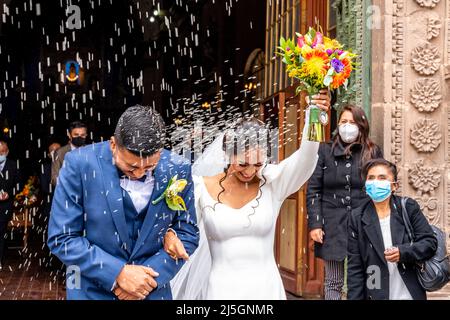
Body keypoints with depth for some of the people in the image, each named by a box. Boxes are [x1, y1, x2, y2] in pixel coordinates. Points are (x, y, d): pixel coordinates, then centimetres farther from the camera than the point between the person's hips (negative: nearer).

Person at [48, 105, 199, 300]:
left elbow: (187, 233, -2)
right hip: (93, 291, -1)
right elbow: (62, 238, -15)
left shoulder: (178, 170, -11)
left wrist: (149, 276, -15)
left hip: (152, 291, 2)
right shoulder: (80, 164, -17)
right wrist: (118, 273, -22)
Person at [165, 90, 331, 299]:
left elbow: (305, 159, -21)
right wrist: (169, 236, -28)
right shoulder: (202, 187, -7)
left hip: (266, 287, 1)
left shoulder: (273, 182, -7)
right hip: (221, 288, -1)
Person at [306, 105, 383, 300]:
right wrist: (314, 224, -6)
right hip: (333, 226, 0)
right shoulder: (324, 151, 4)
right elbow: (313, 190, 2)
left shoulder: (373, 152, 6)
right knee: (333, 282, 5)